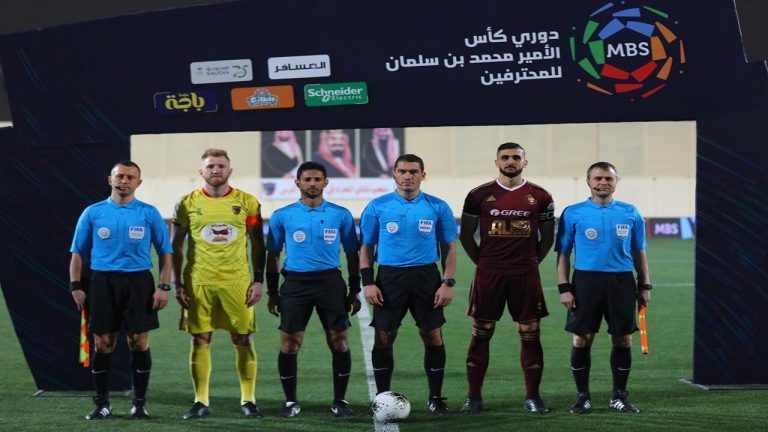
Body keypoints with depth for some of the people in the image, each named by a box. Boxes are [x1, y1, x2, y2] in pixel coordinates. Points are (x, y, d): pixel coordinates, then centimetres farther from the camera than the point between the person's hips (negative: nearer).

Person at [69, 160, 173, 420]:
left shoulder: (149, 213, 3)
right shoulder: (93, 213, 5)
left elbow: (165, 252, 6)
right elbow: (78, 252, 9)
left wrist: (164, 287, -3)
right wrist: (76, 286, 0)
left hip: (138, 282, -1)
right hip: (102, 282, 1)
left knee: (139, 342, -2)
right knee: (103, 344, 2)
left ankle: (139, 404, 9)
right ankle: (102, 404, 12)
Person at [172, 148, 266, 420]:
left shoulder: (247, 203, 3)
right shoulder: (188, 203, 3)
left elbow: (257, 244, 7)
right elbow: (176, 245, 7)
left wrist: (258, 281, 0)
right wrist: (178, 283, 1)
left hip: (237, 282, 0)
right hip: (198, 282, 0)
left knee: (242, 340, 1)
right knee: (200, 340, 2)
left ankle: (248, 400, 10)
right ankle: (201, 402, 10)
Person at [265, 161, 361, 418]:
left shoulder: (341, 215, 4)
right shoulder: (282, 216, 4)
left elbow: (352, 254, 9)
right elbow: (273, 255, 9)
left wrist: (354, 291, 6)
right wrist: (272, 292, 5)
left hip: (330, 282, 0)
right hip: (295, 283, 0)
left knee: (340, 343, -2)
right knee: (289, 345, -1)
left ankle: (339, 401, 10)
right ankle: (290, 401, 12)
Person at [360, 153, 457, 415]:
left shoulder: (437, 207, 2)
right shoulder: (378, 207, 2)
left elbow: (449, 247, 7)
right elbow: (366, 247, 7)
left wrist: (448, 283, -3)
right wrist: (368, 282, -4)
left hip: (426, 276, 0)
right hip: (389, 278, 0)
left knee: (433, 337, 1)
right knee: (383, 339, 1)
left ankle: (435, 398, 13)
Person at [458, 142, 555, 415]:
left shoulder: (539, 197, 4)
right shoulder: (480, 195, 2)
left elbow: (547, 236, 12)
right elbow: (466, 234, 10)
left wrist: (532, 262, 7)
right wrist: (482, 262, 6)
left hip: (526, 274, 0)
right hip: (488, 274, 0)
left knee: (530, 334, 2)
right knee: (481, 334, 2)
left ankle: (532, 396, 10)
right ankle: (474, 397, 9)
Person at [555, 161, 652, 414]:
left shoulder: (630, 213, 7)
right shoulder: (573, 213, 2)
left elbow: (639, 251, 13)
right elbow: (563, 253, 3)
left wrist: (645, 285, 8)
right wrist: (564, 287, -5)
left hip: (621, 281, 2)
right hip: (585, 280, -2)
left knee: (623, 339, 4)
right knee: (582, 339, -1)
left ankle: (619, 396, 16)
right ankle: (583, 396, 11)